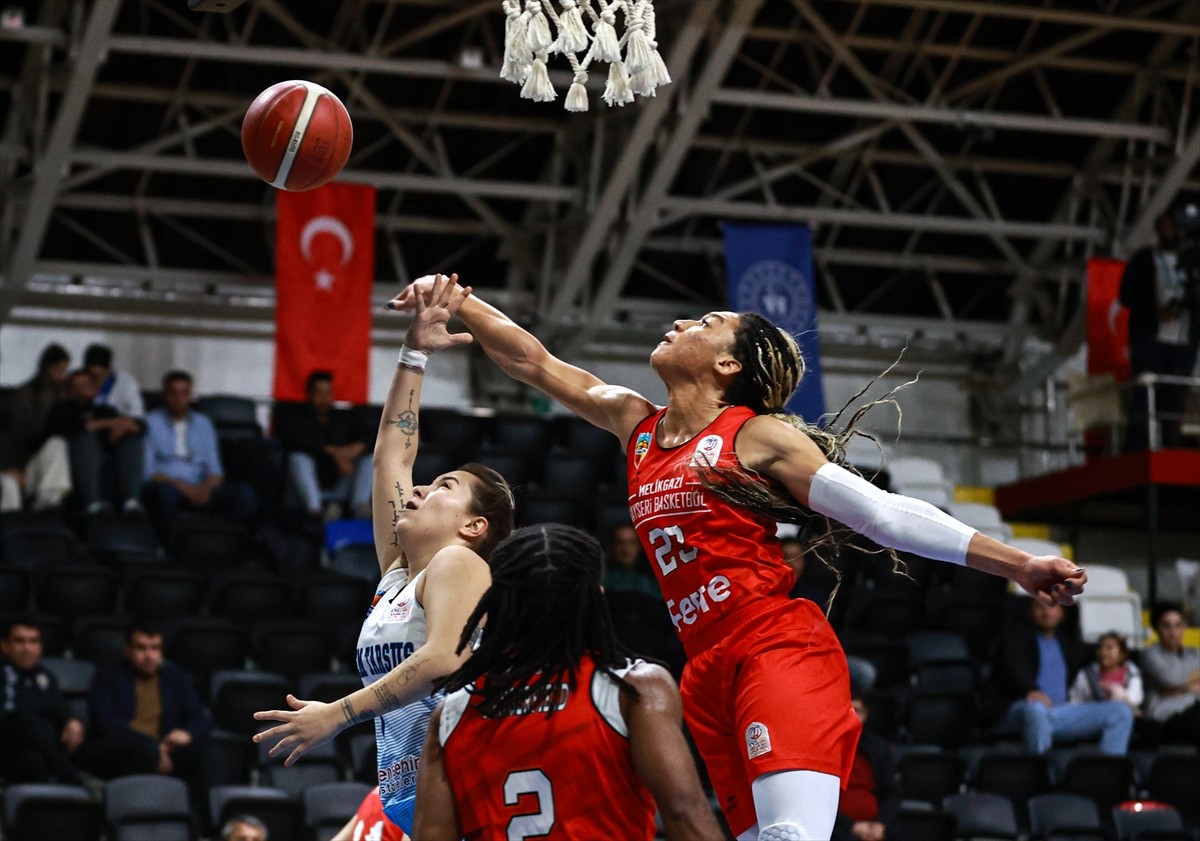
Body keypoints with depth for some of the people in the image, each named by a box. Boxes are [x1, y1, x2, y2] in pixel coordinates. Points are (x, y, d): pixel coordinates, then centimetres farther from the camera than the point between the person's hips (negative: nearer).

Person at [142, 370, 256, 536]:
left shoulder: (203, 423, 20)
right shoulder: (151, 423, 7)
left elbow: (215, 469, 14)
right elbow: (147, 470, -3)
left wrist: (206, 487, -10)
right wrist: (182, 487, -16)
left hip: (199, 490, 4)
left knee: (244, 492, -23)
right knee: (165, 491, -41)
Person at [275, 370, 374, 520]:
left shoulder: (344, 417, 22)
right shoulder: (294, 415, 9)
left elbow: (363, 440, 7)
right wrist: (334, 452, -18)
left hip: (338, 488, 4)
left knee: (368, 459, -14)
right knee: (298, 458, -31)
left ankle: (360, 506, -35)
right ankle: (315, 509, -44)